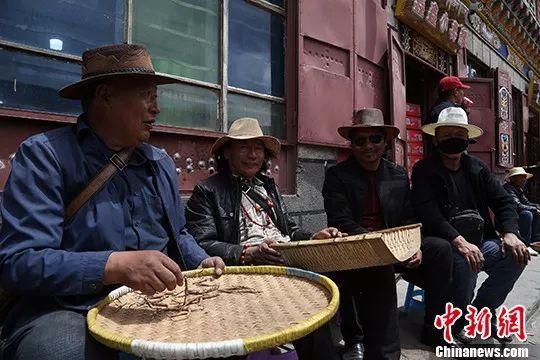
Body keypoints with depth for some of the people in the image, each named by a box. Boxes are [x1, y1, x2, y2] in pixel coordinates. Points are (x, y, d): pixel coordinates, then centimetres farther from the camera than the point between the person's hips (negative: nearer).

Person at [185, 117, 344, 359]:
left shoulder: (268, 185, 24)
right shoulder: (207, 191, 4)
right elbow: (202, 244, -7)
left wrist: (314, 238, 3)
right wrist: (247, 253, -22)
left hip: (292, 264, 7)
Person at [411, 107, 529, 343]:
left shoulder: (477, 168, 12)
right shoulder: (424, 170, -5)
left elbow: (503, 202, 8)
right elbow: (429, 214, -18)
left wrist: (510, 233, -11)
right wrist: (459, 242, -31)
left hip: (480, 239, 5)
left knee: (515, 256, -19)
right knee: (465, 262, -32)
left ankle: (482, 311, 4)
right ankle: (456, 321, -3)